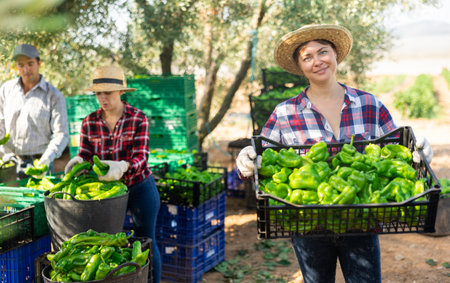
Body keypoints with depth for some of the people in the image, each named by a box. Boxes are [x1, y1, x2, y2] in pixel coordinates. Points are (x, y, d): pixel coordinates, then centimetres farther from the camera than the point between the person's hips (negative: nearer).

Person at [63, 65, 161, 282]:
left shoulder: (138, 119, -14)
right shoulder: (89, 122, -3)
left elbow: (140, 158, -21)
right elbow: (85, 154, -4)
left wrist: (121, 166, -42)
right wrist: (78, 161, -28)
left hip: (140, 189, -3)